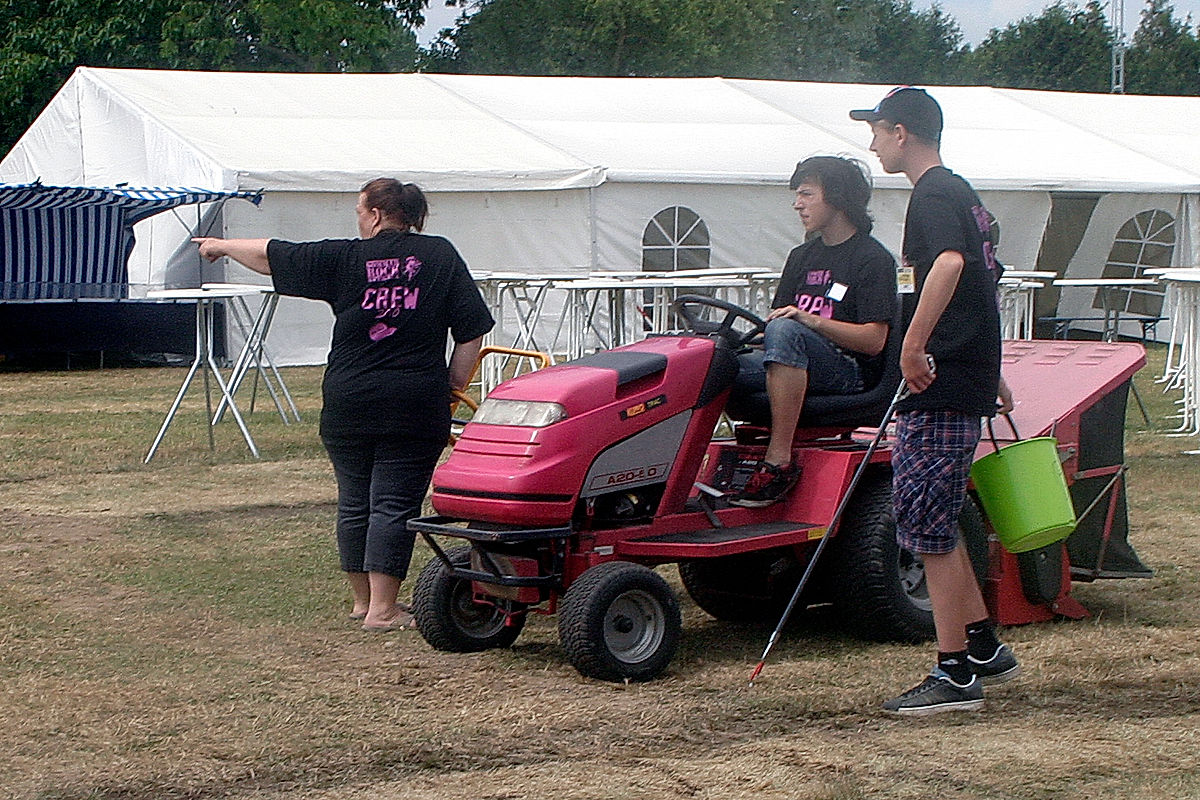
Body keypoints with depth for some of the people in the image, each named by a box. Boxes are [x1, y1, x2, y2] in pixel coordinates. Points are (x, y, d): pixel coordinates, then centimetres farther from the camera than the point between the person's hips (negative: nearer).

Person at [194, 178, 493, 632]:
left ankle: (362, 600, 24)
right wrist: (454, 383, 8)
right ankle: (382, 609, -4)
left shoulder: (346, 258, 0)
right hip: (415, 404, -1)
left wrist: (223, 246, 24)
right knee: (394, 503, -1)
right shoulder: (440, 256, 1)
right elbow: (471, 330, -1)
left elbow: (273, 257, 8)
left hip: (348, 403, 1)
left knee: (355, 501, 14)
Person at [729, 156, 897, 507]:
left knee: (786, 331, -36)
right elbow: (774, 319, 16)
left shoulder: (873, 260, -3)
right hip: (797, 366, 7)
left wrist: (812, 321, -25)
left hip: (851, 373, -7)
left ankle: (778, 461, -38)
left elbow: (874, 340, -14)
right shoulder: (802, 257, 20)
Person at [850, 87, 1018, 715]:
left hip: (938, 385, -10)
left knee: (926, 521, -6)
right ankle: (983, 647, 22)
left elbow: (949, 263, -33)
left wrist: (914, 345, -32)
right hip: (965, 378, 10)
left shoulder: (933, 195, -12)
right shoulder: (961, 194, 20)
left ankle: (955, 674, -3)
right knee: (934, 519, 17)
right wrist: (990, 373, 37)